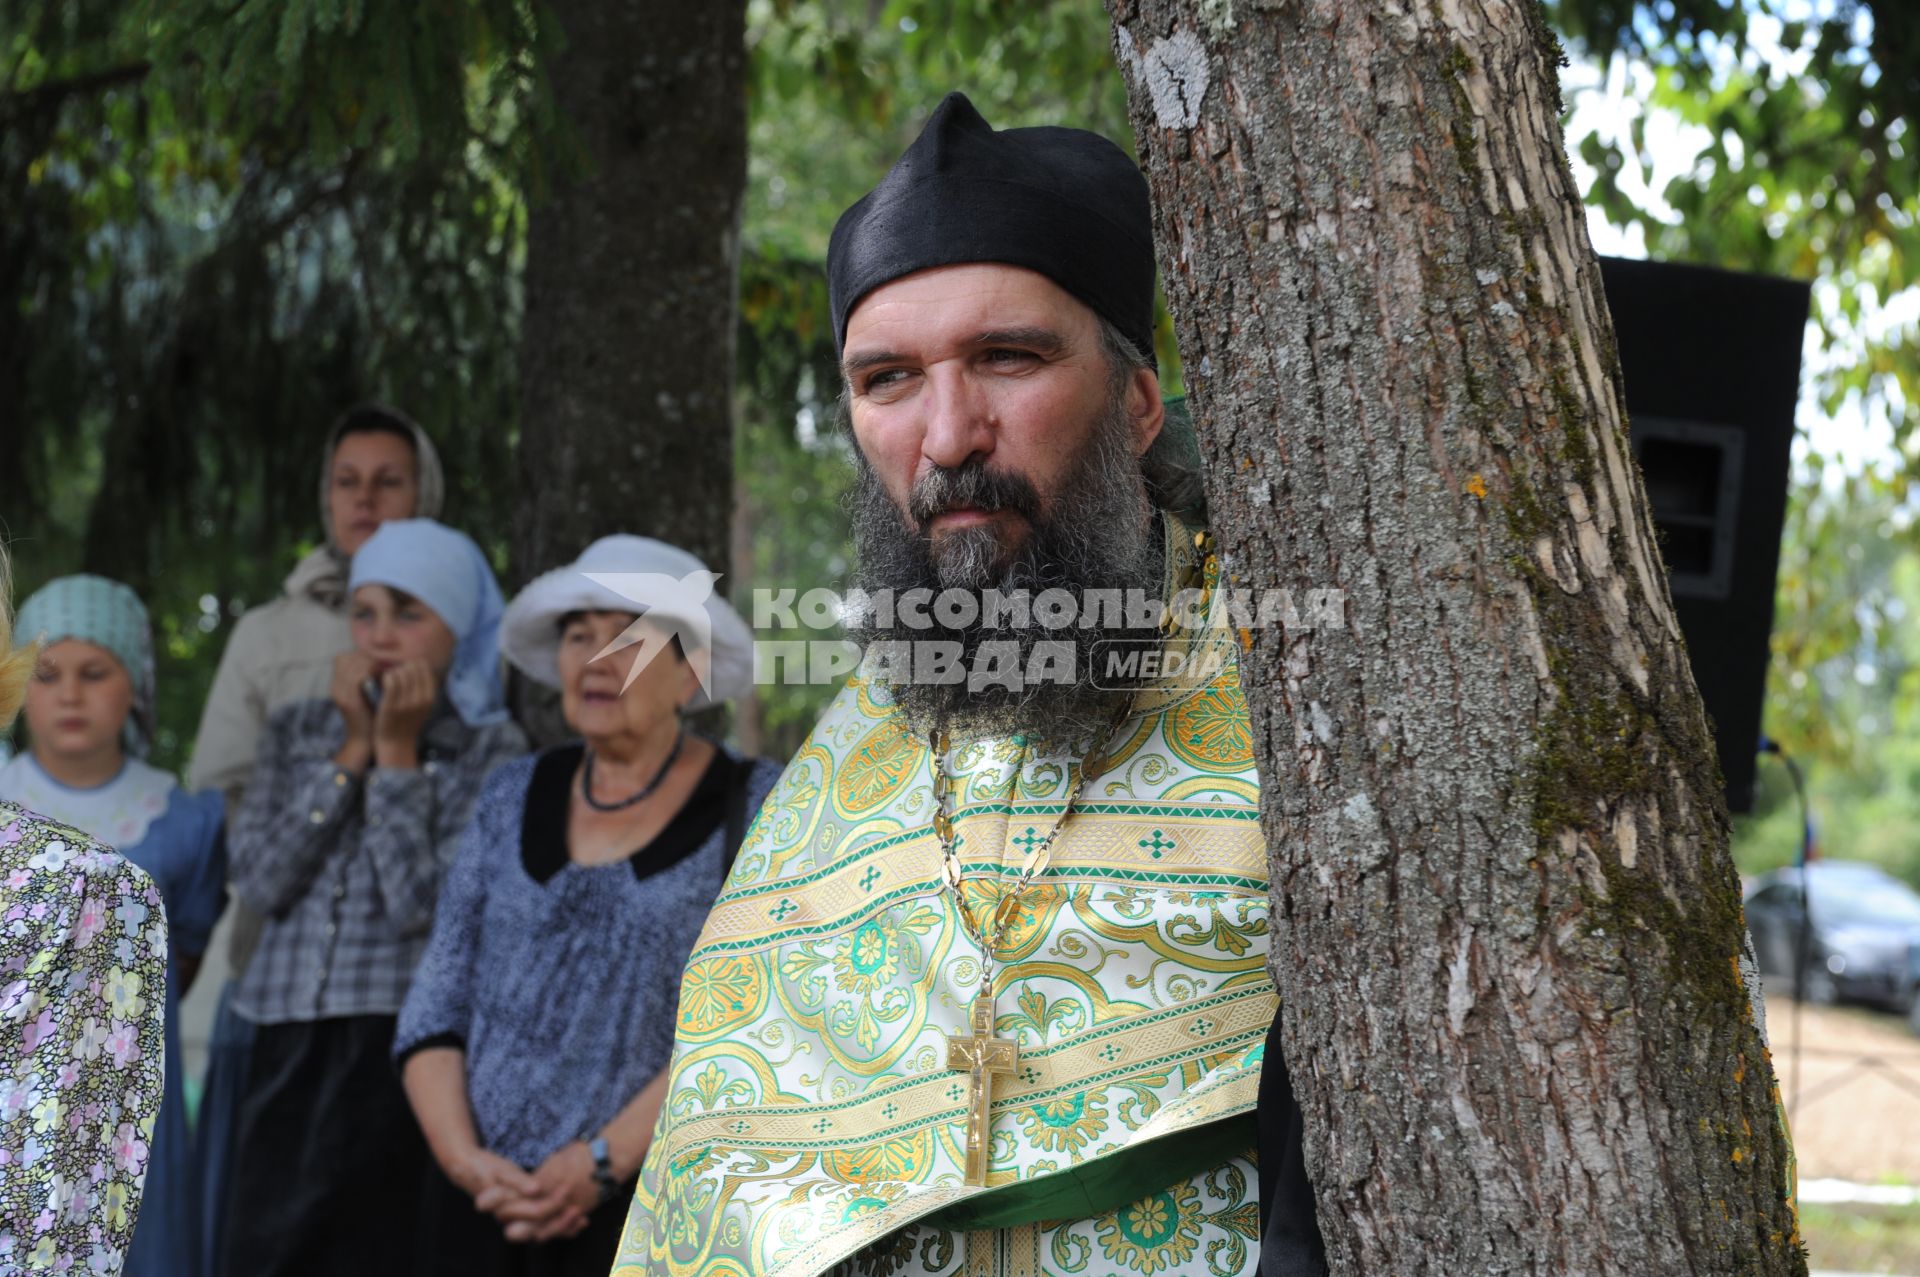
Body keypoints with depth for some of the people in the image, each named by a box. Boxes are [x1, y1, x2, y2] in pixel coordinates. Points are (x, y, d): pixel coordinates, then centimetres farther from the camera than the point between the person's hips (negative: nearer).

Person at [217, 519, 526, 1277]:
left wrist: (397, 752, -7)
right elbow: (260, 881, 0)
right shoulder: (297, 732, 13)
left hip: (405, 1046, -4)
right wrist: (352, 750, -1)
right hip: (290, 1049, 4)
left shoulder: (490, 751, 1)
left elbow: (423, 904, -11)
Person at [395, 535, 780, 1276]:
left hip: (661, 1210, -3)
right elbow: (436, 1006, 7)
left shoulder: (756, 807, -1)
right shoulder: (514, 797, 10)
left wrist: (603, 1160, -15)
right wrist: (465, 1157, -8)